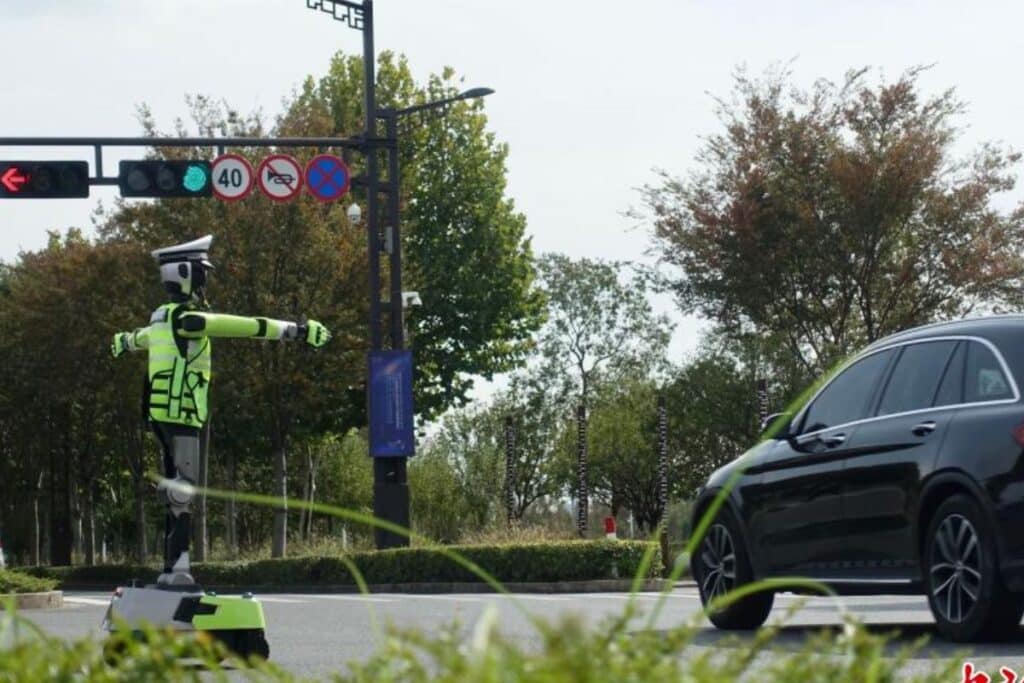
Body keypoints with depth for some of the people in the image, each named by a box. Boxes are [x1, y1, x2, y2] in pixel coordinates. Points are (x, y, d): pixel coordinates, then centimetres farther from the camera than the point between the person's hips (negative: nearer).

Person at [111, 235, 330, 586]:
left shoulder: (163, 319, 16)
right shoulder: (187, 318, -13)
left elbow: (144, 335, 42)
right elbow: (244, 327, -20)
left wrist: (125, 341, 67)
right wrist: (296, 330, -21)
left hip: (161, 415, 10)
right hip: (181, 415, -10)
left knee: (177, 491, 11)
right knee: (182, 492, -13)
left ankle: (172, 567, 11)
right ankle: (178, 566, -18)